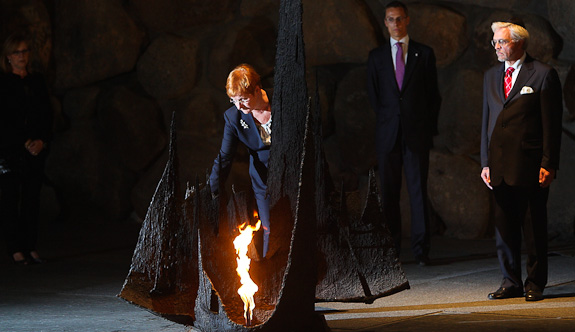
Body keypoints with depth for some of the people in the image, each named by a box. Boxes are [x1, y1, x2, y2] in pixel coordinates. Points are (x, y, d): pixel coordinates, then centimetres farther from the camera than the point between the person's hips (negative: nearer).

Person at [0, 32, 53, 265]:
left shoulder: (37, 82, 13)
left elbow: (47, 115, 11)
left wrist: (42, 141, -4)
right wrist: (24, 142, -12)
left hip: (35, 150, 4)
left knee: (32, 198, 2)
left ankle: (30, 247, 4)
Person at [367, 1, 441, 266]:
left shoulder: (424, 54, 8)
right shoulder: (376, 56, 11)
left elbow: (433, 95, 8)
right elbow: (373, 95, 13)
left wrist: (429, 128, 1)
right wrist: (386, 121, 5)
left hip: (417, 132, -1)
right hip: (388, 134, 1)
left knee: (418, 190, -4)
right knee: (389, 192, 1)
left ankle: (421, 250, -3)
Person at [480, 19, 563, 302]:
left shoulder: (543, 75, -2)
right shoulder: (491, 76, 15)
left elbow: (552, 123, -5)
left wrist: (548, 164, -10)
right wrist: (486, 162, 10)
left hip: (531, 166, -5)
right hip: (500, 167, 5)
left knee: (534, 227, 1)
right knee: (504, 226, 6)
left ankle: (535, 285, 9)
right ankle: (511, 283, 14)